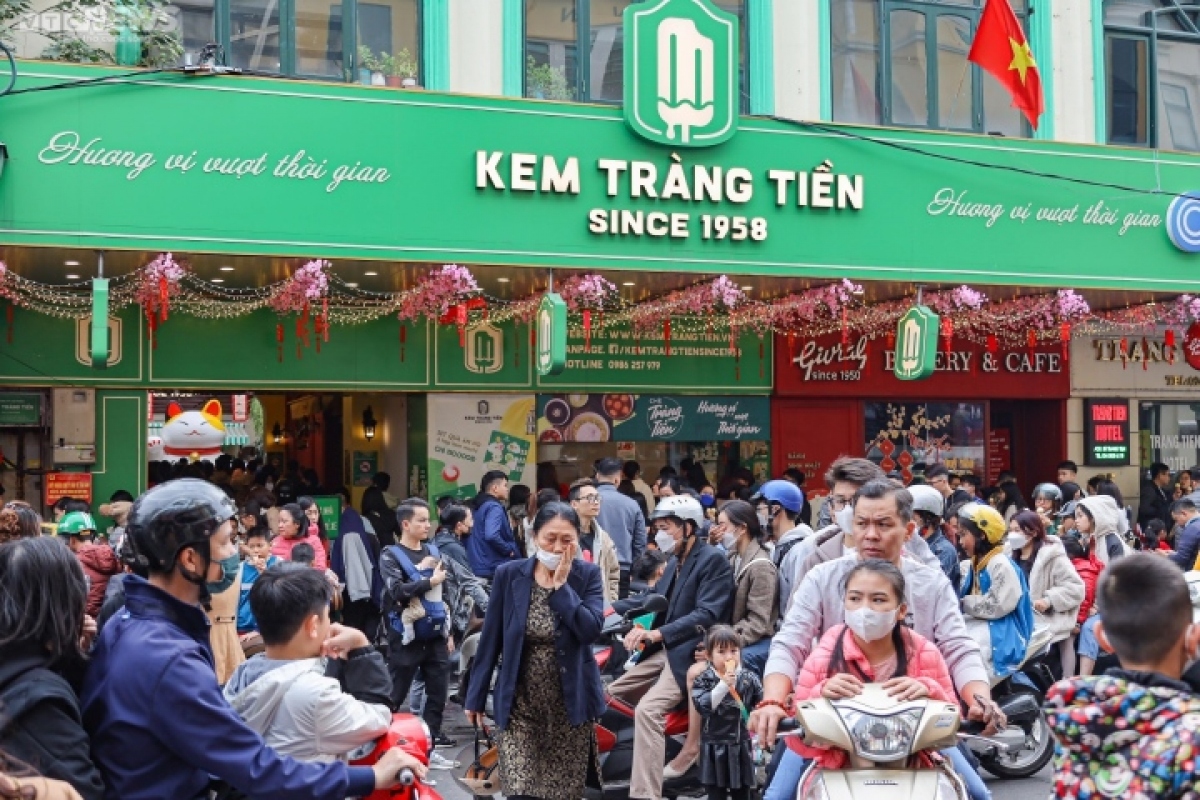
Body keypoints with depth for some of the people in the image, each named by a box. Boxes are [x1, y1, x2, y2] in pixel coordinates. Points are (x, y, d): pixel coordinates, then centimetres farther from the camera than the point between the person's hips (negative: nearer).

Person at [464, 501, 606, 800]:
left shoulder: (588, 575, -3)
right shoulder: (509, 574, -4)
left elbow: (591, 630, -18)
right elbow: (490, 640, 2)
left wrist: (560, 585, -16)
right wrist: (476, 696, 4)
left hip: (570, 704, 1)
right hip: (520, 704, 0)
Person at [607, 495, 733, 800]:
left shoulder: (713, 560, -13)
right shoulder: (676, 560, 12)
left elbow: (706, 614, -23)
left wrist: (656, 633, -31)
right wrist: (613, 608, 10)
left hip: (690, 652, -10)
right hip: (665, 649, 10)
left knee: (648, 708, -26)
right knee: (612, 694, 13)